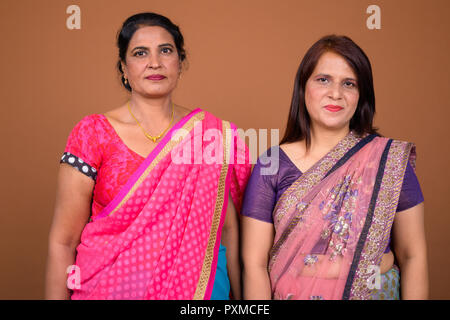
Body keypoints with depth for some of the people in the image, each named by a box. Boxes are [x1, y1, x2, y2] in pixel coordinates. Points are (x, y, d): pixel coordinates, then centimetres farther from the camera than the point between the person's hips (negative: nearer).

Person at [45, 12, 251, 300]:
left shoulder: (211, 133, -3)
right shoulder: (94, 133, -9)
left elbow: (228, 228, 1)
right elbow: (63, 242, -7)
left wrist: (241, 296, 0)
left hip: (199, 286, 2)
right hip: (114, 286, -2)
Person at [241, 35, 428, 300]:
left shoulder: (391, 159, -7)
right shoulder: (271, 165, -8)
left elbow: (413, 257, -3)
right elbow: (255, 264, -8)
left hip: (376, 292, 1)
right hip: (293, 293, 0)